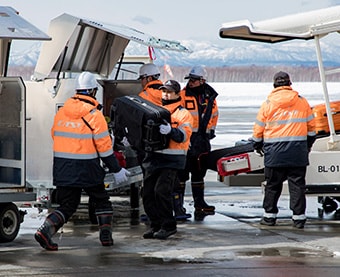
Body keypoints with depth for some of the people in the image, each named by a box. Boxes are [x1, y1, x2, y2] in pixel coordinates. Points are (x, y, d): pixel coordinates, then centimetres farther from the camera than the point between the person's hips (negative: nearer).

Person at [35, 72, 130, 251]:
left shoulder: (61, 112, 6)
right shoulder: (94, 115, -10)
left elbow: (55, 136, 16)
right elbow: (104, 146, -10)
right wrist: (117, 170, -3)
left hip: (62, 168, 4)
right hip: (87, 169, -4)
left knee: (68, 205, 10)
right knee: (102, 201, 17)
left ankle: (46, 230, -10)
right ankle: (106, 236, 15)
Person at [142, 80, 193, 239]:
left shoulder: (183, 114, -1)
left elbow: (183, 136, -14)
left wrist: (170, 130, -31)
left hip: (171, 160, -6)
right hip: (153, 158, 7)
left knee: (161, 190, -16)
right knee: (148, 193, 3)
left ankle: (168, 226, -4)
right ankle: (155, 225, 15)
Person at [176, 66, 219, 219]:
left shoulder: (210, 96, 7)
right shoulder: (183, 95, -7)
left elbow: (214, 115, 19)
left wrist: (211, 130, 11)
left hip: (202, 138, 5)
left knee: (199, 172, 14)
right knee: (182, 172, -6)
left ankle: (199, 203, 23)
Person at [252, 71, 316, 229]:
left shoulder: (268, 103, -1)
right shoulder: (302, 102, 4)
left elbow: (258, 128, 4)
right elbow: (311, 127, 11)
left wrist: (257, 145, 21)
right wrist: (309, 144, 26)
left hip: (274, 151, -1)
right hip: (298, 151, 1)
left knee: (273, 185, 8)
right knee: (297, 184, 5)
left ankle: (269, 216, 13)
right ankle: (299, 217, 4)